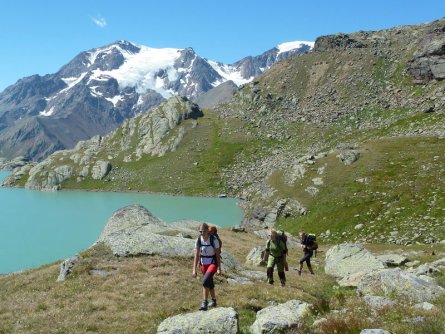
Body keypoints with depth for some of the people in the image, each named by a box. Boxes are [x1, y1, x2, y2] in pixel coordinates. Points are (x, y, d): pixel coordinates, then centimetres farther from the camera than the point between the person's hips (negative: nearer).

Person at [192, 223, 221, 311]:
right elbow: (196, 255, -8)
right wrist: (194, 270, -11)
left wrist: (219, 268, -15)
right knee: (209, 283, 19)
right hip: (203, 264, 5)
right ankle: (213, 301, 40)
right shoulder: (198, 240, -9)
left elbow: (218, 255, -13)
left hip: (213, 263, -5)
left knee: (205, 281, -25)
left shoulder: (214, 240, -19)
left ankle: (204, 303, -20)